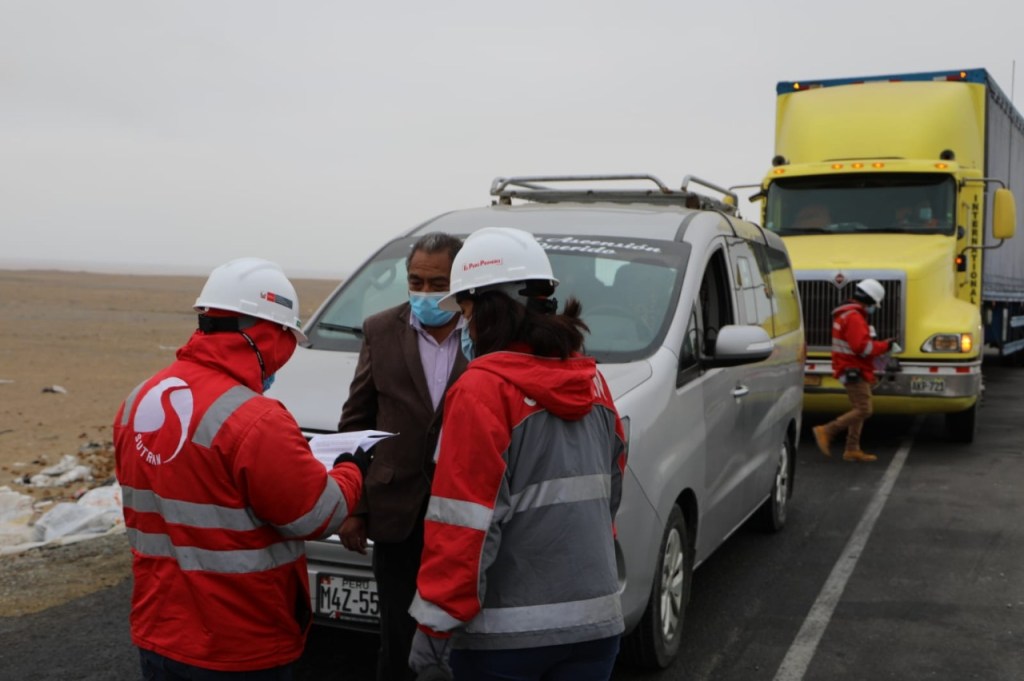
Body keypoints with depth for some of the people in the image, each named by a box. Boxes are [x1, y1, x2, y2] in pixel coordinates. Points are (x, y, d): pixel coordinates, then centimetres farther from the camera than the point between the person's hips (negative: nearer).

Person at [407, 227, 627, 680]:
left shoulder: (483, 389, -16)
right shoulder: (592, 382, 5)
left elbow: (465, 521, -19)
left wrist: (436, 622, -13)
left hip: (506, 630, -6)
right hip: (596, 617, 6)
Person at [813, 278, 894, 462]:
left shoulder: (846, 314, 15)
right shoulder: (854, 317, -19)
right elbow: (862, 347, -26)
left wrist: (877, 344, 9)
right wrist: (885, 345, -14)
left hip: (851, 370, 11)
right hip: (854, 372, -11)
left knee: (858, 410, 14)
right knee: (863, 411, -10)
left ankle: (852, 450, 16)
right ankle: (826, 431, -9)